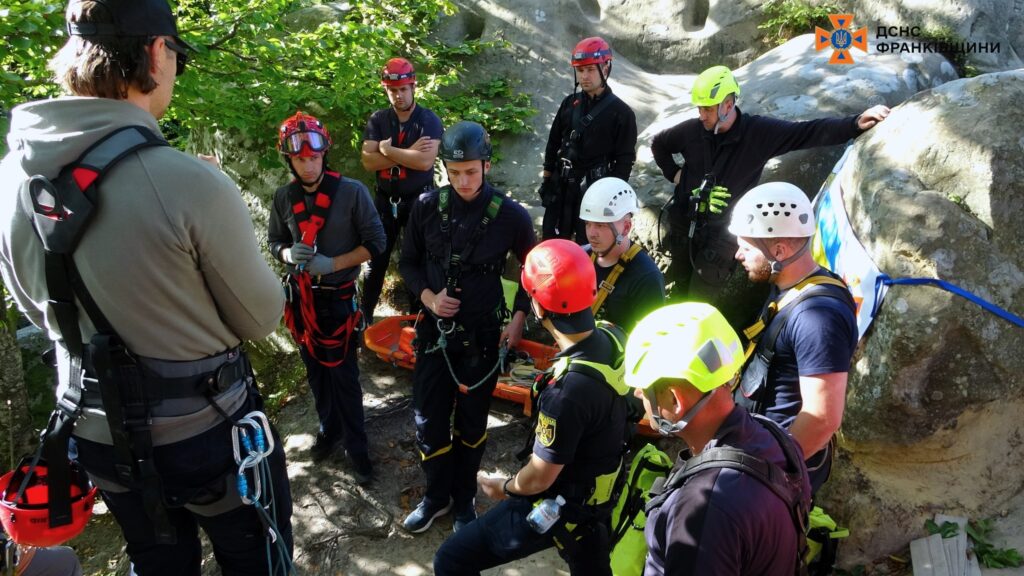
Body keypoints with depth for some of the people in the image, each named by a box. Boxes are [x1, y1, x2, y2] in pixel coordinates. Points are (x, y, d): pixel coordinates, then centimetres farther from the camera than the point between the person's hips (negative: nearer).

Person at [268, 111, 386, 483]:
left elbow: (375, 242, -11)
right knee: (315, 371, 17)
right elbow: (274, 242, 9)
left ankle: (356, 447, 17)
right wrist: (289, 254, -14)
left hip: (337, 297, -4)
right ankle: (329, 431, 36)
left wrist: (333, 263, -20)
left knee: (343, 375, 2)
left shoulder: (352, 192, -13)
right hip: (300, 296, 4)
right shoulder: (283, 197, -2)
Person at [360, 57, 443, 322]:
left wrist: (387, 149, -17)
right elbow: (368, 161, -12)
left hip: (419, 201, -2)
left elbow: (425, 161, -24)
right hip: (385, 200, 2)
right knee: (377, 259, 9)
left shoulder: (430, 120, -8)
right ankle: (365, 314, 24)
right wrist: (408, 153, -20)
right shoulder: (378, 120, 0)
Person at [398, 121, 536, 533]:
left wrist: (518, 318, -6)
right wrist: (428, 296, -12)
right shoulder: (427, 207, -7)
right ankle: (436, 496, 33)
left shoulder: (510, 216, -12)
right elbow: (408, 263, 5)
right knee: (428, 422, 8)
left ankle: (464, 499, 36)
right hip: (435, 330, 2)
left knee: (471, 424, 13)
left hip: (483, 336, -2)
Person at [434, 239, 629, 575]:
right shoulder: (611, 341, -14)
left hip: (558, 507, -8)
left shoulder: (568, 391, -36)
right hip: (599, 496, 8)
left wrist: (504, 488, -4)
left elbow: (539, 479, -23)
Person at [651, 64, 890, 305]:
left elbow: (810, 131, -21)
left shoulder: (758, 132, -15)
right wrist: (673, 173, 2)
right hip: (684, 223, 3)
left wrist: (856, 123, -32)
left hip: (721, 232, -3)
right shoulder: (691, 130, -7)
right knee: (681, 290, 18)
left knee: (700, 301, -3)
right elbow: (658, 143, 13)